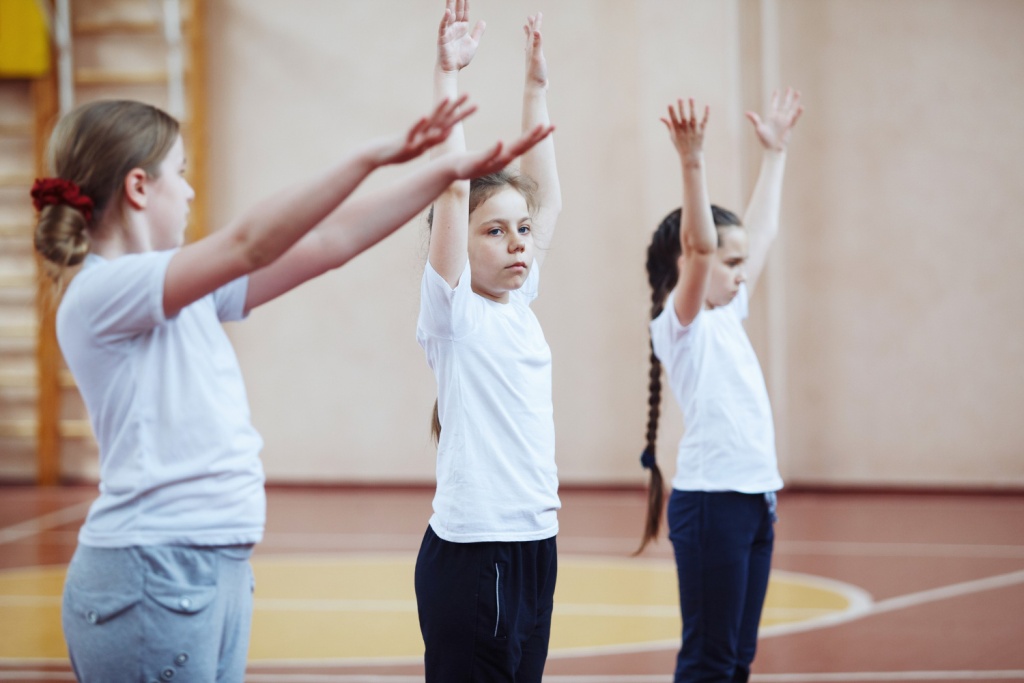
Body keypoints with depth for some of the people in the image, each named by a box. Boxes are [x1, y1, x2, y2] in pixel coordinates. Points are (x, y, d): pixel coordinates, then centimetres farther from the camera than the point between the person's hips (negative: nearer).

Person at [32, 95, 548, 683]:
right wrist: (371, 158, -31)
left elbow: (327, 244, 15)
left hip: (220, 569, 9)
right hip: (153, 573, -9)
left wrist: (443, 173, 12)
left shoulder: (191, 294, 14)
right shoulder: (100, 293, -13)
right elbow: (249, 244, -25)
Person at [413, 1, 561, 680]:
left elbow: (548, 198, 18)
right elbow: (454, 187, -15)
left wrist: (537, 87, 18)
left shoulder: (520, 305, 11)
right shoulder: (454, 312, -6)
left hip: (535, 545, 7)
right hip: (471, 551, -7)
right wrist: (448, 74, -15)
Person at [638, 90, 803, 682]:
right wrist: (692, 162, -35)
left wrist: (776, 151, 27)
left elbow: (762, 232, 24)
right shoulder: (680, 324, -8)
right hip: (711, 499, -9)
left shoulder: (728, 316, 15)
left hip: (756, 497, 9)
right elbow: (699, 245, -25)